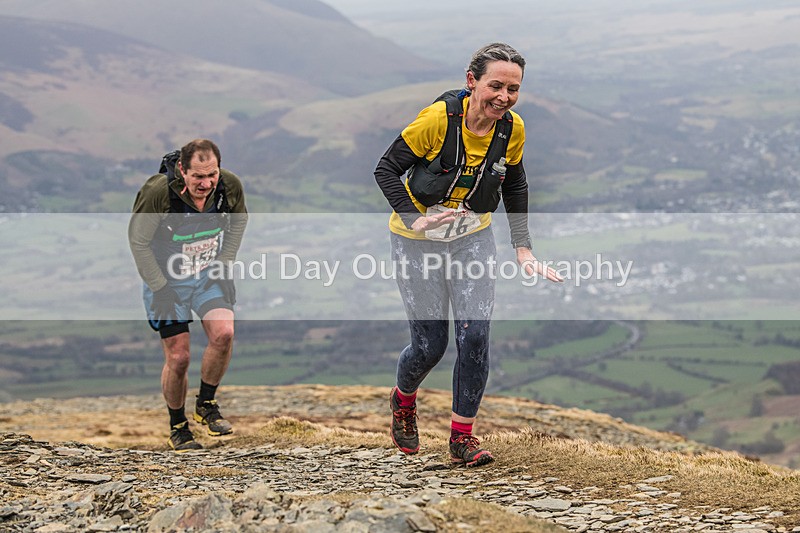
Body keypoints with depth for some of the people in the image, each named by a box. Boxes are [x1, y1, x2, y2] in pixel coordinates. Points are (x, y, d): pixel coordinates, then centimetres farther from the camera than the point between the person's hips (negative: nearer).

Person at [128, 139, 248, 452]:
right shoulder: (158, 192, -27)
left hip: (209, 274, 3)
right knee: (178, 358, -4)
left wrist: (224, 267, 1)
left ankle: (206, 405, 2)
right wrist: (159, 287, -14)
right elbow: (138, 240, -13)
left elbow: (239, 221, 7)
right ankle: (177, 427, 19)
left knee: (223, 334, -21)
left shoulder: (230, 186, -16)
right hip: (167, 277, -3)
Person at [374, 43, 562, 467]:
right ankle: (403, 400, 34)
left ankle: (462, 436, 6)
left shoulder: (512, 128, -11)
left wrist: (522, 248, 3)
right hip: (418, 241, -3)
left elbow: (514, 185, 8)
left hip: (473, 237, 3)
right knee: (430, 344, 0)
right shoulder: (437, 119, -25)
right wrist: (416, 219, -29)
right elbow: (386, 170, -15)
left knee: (475, 336, -9)